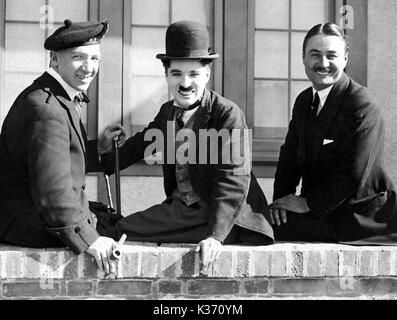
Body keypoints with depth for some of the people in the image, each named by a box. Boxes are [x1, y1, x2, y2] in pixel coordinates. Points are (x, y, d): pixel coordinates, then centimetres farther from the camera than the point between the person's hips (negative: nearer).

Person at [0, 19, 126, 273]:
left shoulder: (63, 99, 11)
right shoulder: (46, 108, -23)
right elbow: (51, 188, -28)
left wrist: (98, 148, 9)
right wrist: (88, 239, -25)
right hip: (32, 227, -10)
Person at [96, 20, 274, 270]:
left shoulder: (229, 114, -13)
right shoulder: (167, 112, 8)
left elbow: (233, 182, -20)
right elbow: (141, 144, 28)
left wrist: (215, 236, -29)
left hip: (225, 218, -7)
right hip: (181, 210, 7)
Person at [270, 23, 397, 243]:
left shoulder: (363, 106, -16)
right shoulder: (304, 101, 11)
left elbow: (353, 174, -21)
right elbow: (290, 153, 10)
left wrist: (308, 203, -15)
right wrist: (281, 200, -6)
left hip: (359, 215, -8)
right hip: (319, 208, 8)